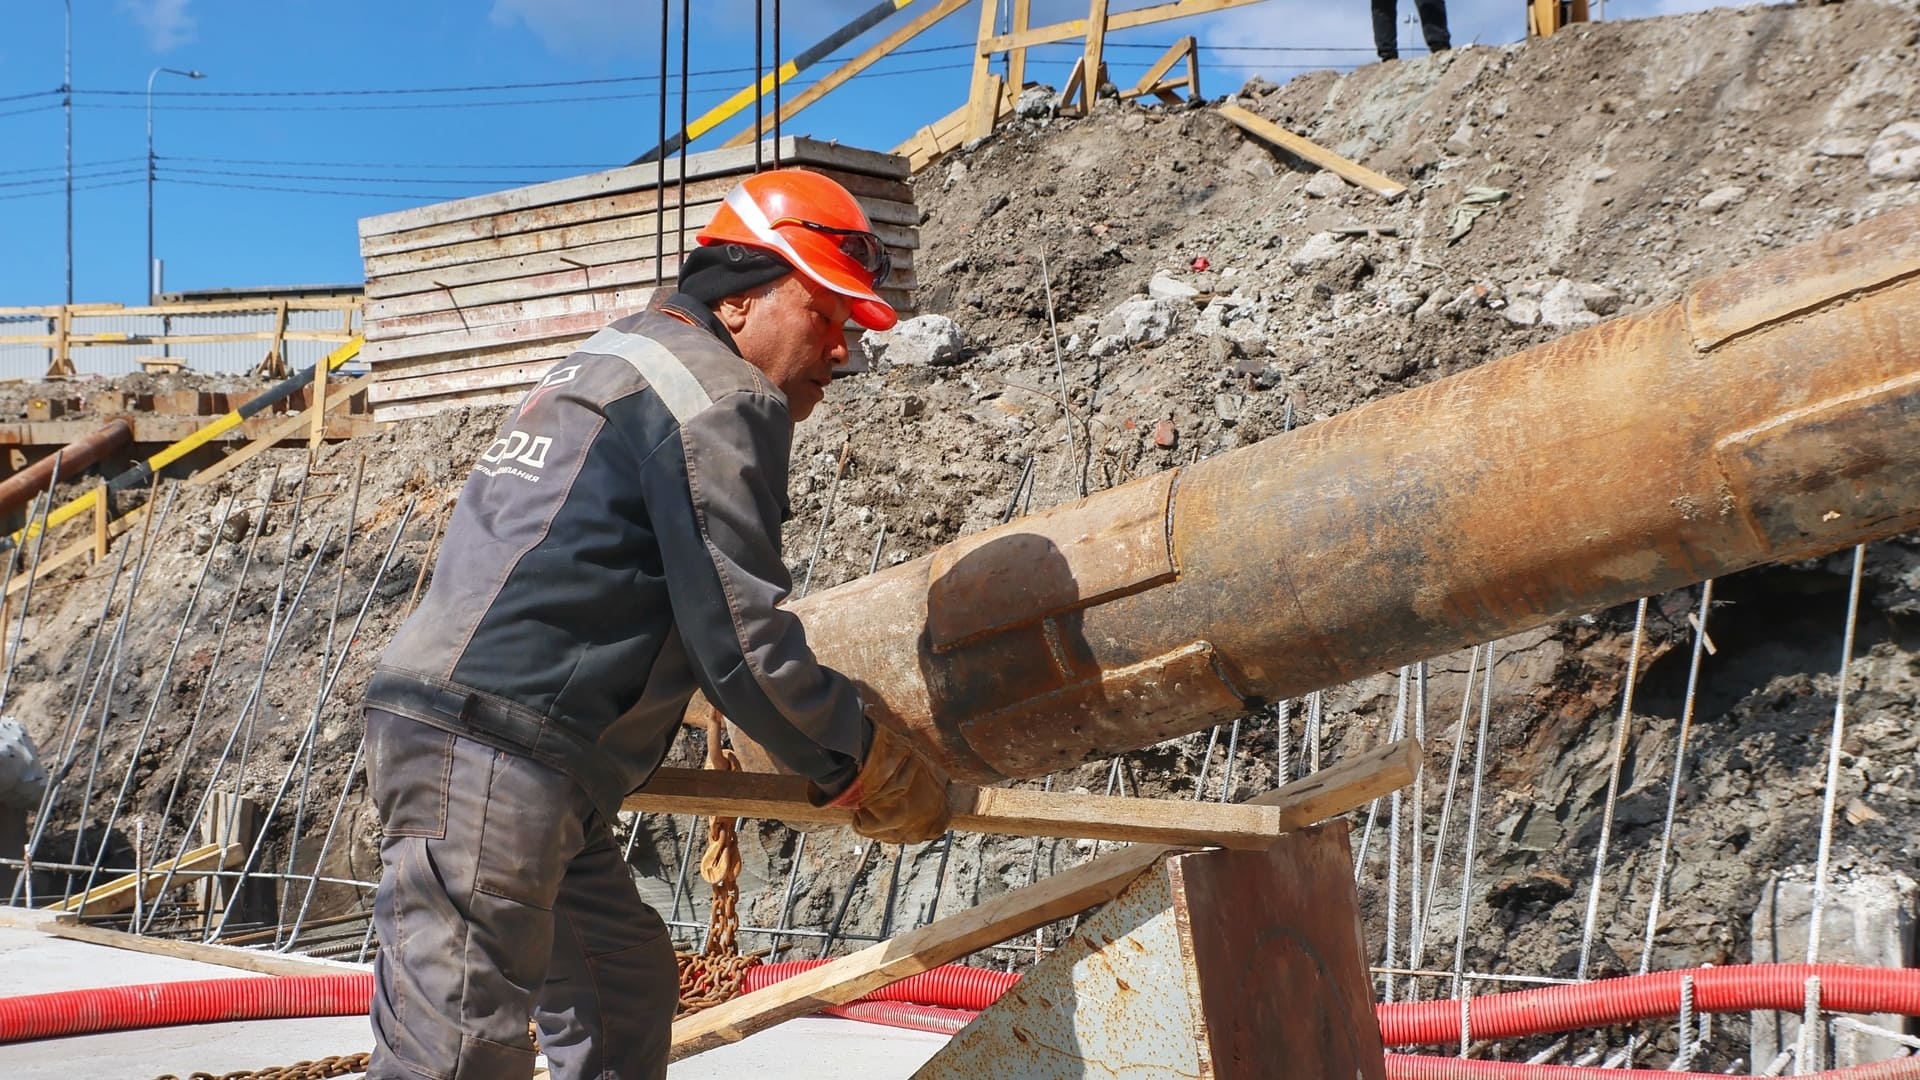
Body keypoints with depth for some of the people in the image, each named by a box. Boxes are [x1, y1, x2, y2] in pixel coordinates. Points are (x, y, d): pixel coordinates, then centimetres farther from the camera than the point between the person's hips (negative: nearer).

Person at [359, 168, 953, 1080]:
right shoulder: (721, 396, -8)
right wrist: (872, 771, 1)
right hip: (493, 758, -11)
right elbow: (738, 642, -12)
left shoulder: (611, 359, 23)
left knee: (623, 988, 18)